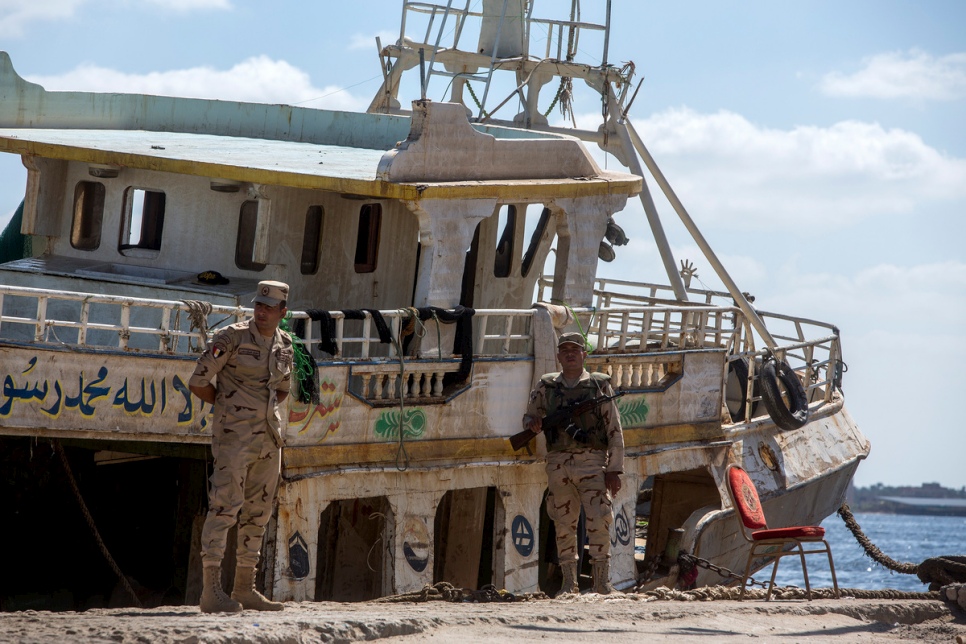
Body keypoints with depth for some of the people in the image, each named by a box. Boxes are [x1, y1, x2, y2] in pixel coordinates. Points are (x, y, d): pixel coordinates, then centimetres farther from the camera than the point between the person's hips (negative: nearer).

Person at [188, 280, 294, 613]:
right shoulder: (232, 338, -9)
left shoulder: (284, 345, 10)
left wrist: (261, 410, 11)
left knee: (258, 511, 9)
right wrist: (233, 406, 5)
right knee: (224, 506, -13)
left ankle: (245, 588, 17)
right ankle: (212, 590, -16)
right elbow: (198, 383, -7)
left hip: (269, 435, 7)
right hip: (234, 435, -7)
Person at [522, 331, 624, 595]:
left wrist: (614, 470, -5)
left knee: (599, 520, -13)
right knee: (564, 524, 4)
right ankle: (569, 582, 11)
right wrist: (532, 423, -5)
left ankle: (602, 581, -7)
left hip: (592, 463, -2)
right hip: (559, 463, 3)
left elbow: (615, 431, 3)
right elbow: (529, 416, 21)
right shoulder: (546, 387, 11)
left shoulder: (600, 385, 5)